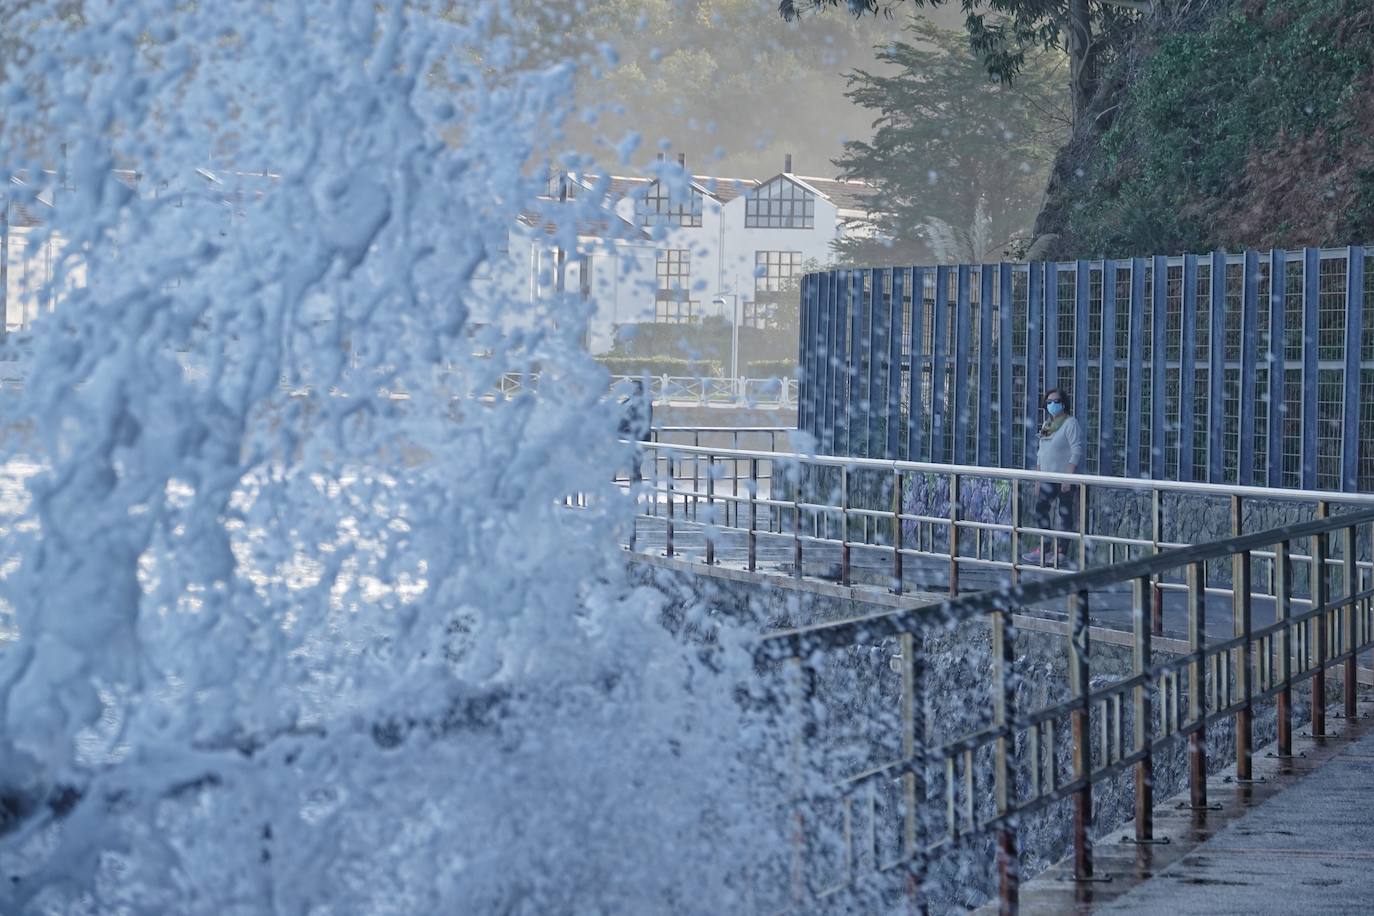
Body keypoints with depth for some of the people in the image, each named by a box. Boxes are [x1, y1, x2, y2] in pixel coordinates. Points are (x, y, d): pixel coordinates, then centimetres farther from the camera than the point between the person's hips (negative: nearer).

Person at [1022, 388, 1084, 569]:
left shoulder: (1071, 423, -8)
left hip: (1064, 479, -8)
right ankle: (1043, 550, 9)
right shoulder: (1046, 425, 17)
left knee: (1063, 515, -5)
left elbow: (1076, 452, -15)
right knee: (1040, 509, 4)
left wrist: (1069, 477, -22)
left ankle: (1062, 553, -2)